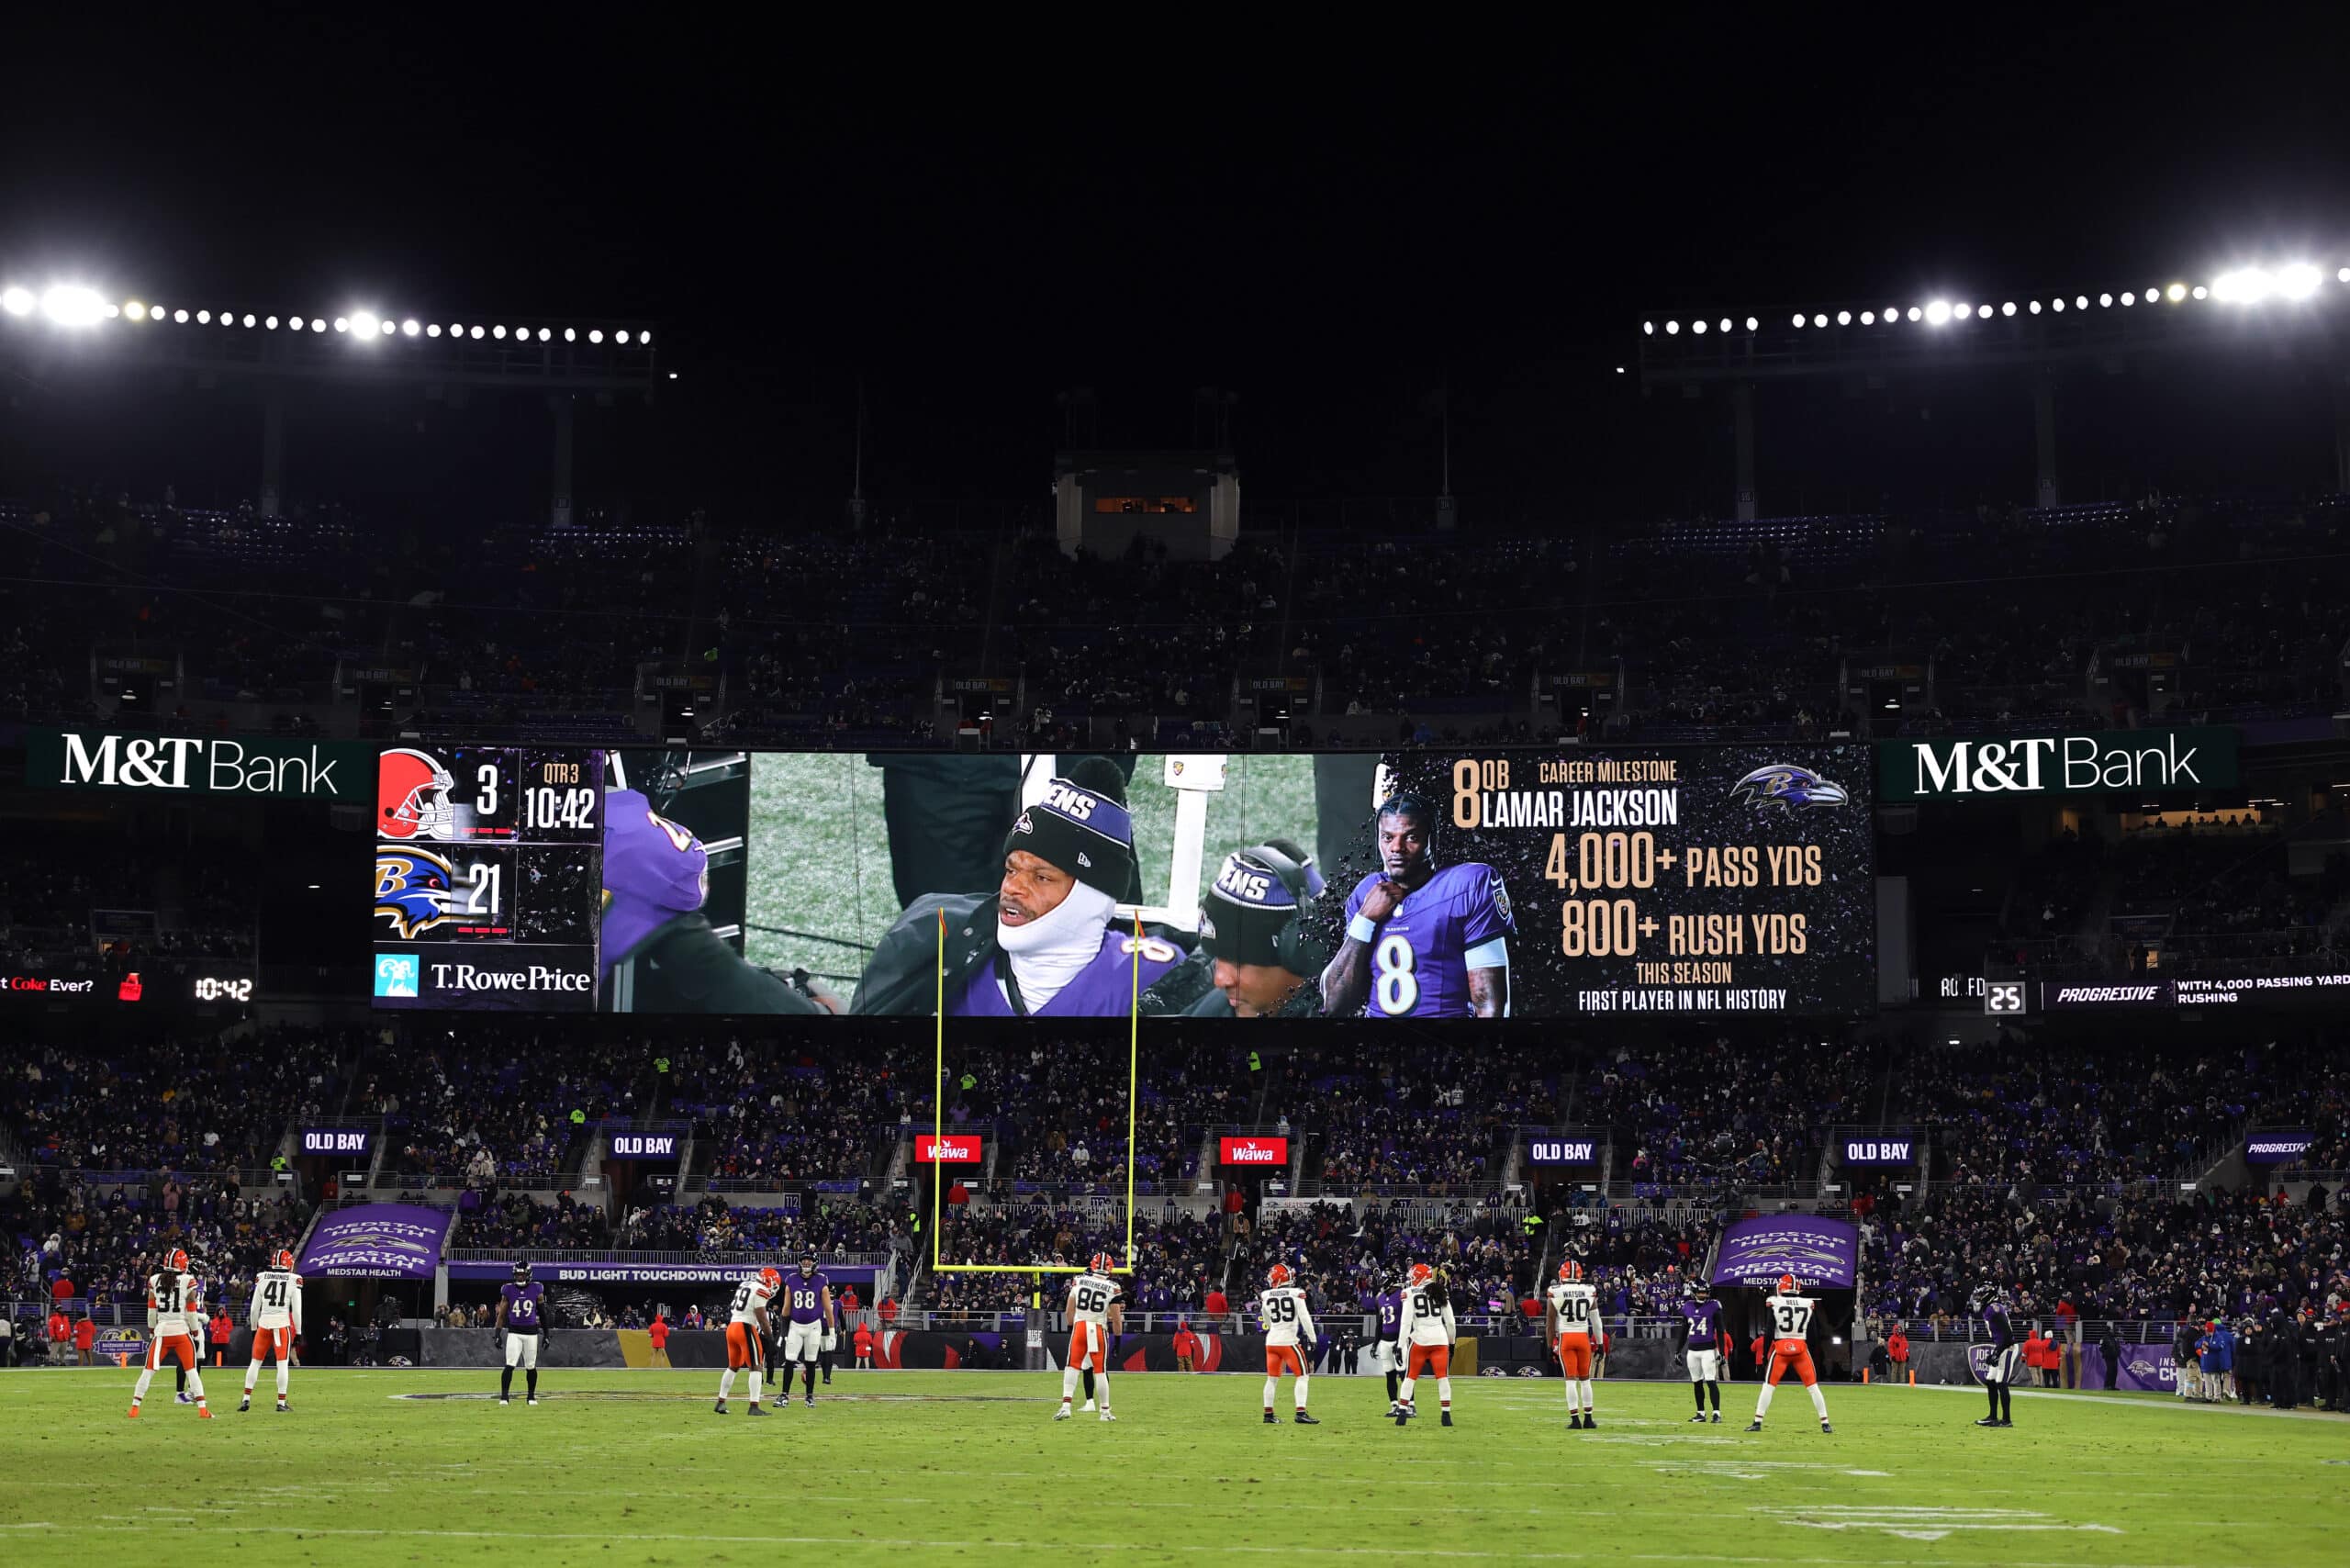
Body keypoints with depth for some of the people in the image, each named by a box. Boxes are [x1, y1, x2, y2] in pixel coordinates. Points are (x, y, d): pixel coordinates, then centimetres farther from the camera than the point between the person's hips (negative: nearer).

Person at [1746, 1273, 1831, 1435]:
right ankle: (1825, 1423, 8)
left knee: (1768, 1385, 4)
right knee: (1812, 1386, 9)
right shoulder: (1809, 1304, 2)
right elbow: (1811, 1333, 6)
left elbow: (1769, 1331, -5)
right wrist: (1811, 1353, 15)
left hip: (1780, 1348, -2)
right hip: (1801, 1348, 2)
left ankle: (1757, 1422, 1)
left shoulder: (1773, 1302, -5)